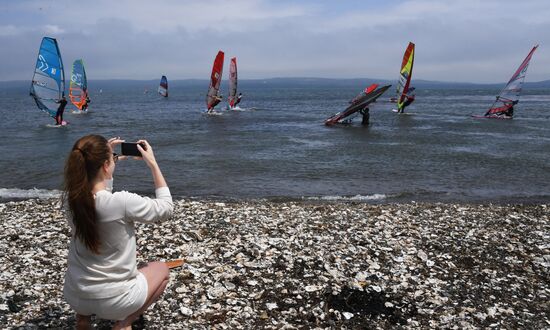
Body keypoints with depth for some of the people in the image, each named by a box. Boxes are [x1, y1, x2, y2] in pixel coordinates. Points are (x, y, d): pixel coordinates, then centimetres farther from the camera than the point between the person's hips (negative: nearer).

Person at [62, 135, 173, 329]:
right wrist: (153, 164, -11)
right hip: (111, 300, -6)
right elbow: (166, 208, -12)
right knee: (161, 269, 22)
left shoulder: (71, 197, -11)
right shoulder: (123, 202, -29)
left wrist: (106, 155, 5)